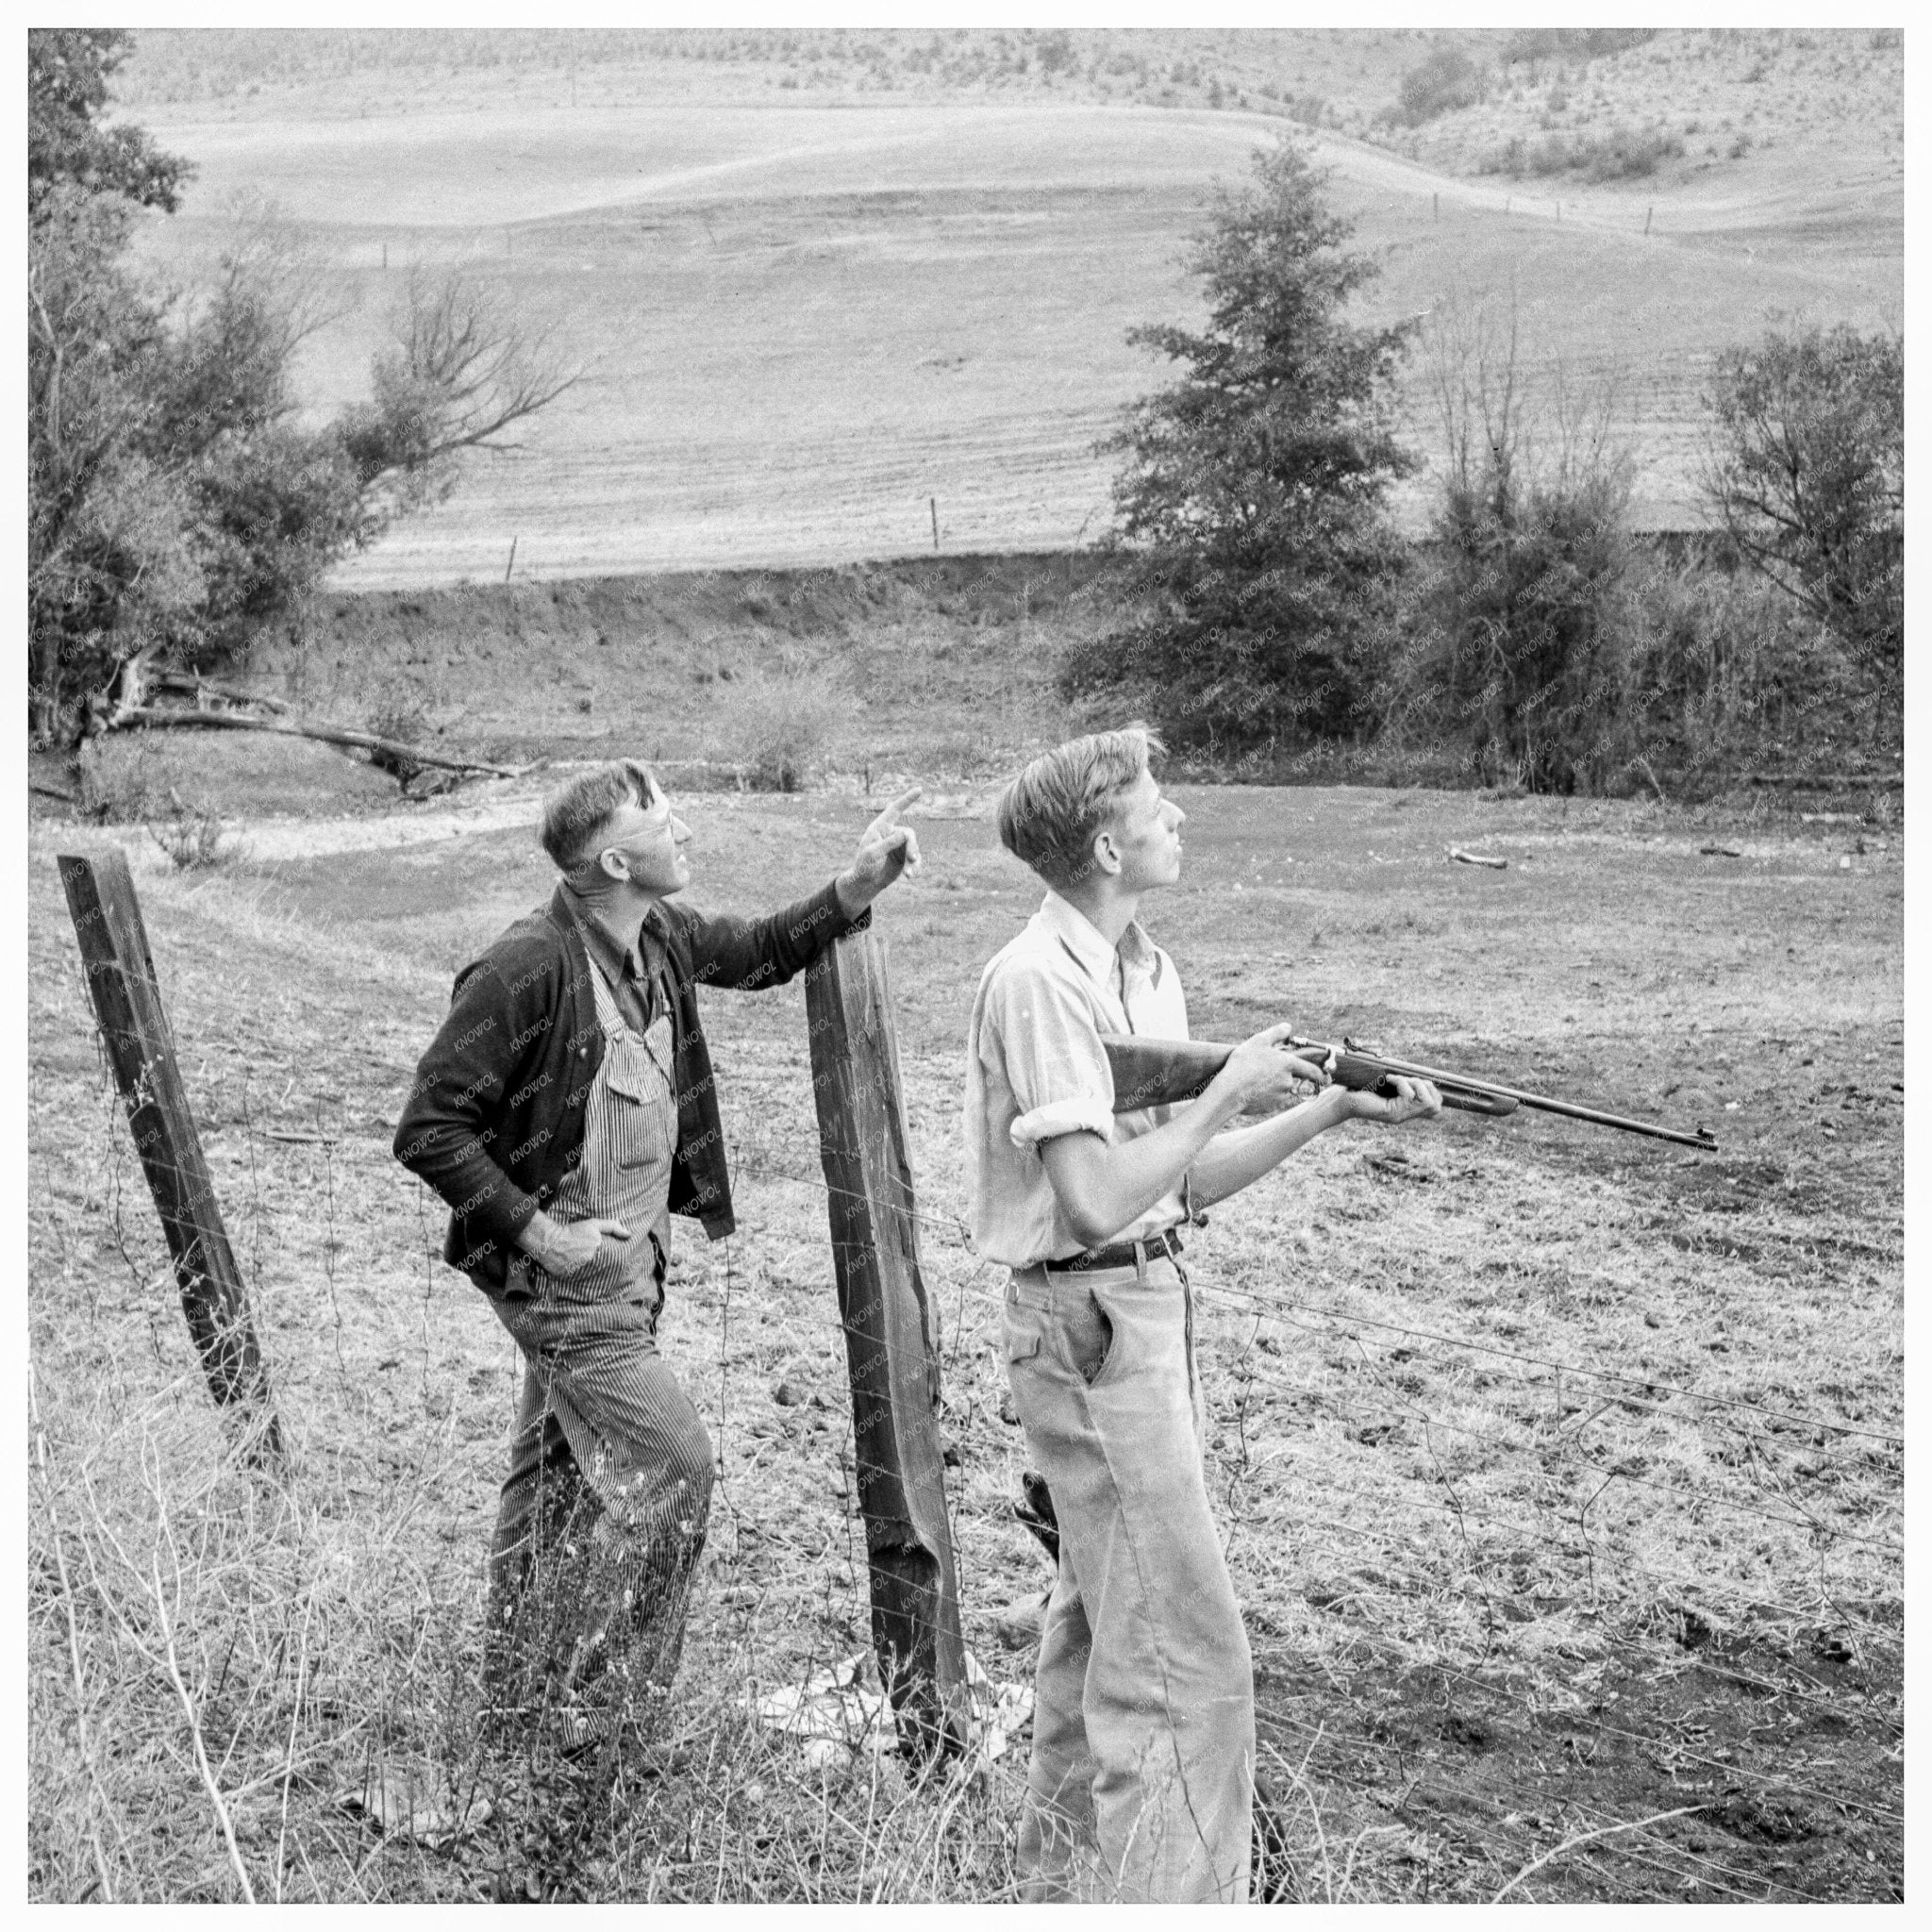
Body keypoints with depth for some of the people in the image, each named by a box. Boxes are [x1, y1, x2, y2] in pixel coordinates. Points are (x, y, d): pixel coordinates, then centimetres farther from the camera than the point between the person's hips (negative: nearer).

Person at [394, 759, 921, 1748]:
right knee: (669, 1461, -7)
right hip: (562, 1269, -9)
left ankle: (523, 1682, 37)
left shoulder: (662, 936, -1)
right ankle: (586, 1694, 9)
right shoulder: (529, 968, -25)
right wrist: (535, 1230, -24)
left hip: (629, 1259, 9)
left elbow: (757, 952, 19)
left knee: (562, 1465, 20)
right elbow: (428, 1128, -21)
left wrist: (853, 891, 4)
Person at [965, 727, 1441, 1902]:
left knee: (1107, 1624, 20)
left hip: (1152, 1311, 10)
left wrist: (1334, 1109, 4)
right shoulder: (1041, 981, -18)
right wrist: (1227, 1095, -15)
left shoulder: (1147, 968, 10)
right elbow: (1095, 1200, -24)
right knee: (1189, 1652, -6)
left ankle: (1065, 1879, 34)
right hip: (1093, 1325, -10)